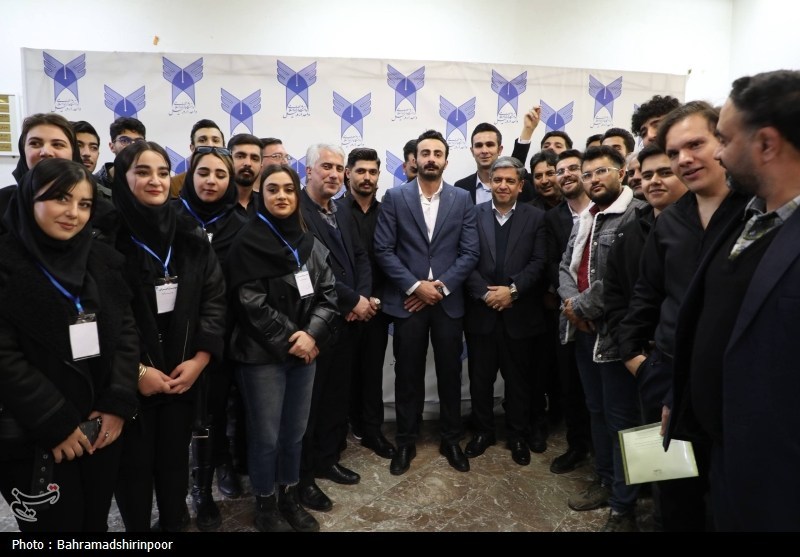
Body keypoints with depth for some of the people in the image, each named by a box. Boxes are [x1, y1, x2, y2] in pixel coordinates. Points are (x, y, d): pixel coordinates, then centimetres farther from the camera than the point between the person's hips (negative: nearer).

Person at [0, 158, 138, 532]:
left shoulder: (102, 260, 5)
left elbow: (126, 331, 4)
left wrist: (118, 403, -6)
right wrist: (55, 425, -14)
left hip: (101, 428, 5)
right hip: (31, 438, -4)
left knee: (95, 522, 18)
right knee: (58, 524, 8)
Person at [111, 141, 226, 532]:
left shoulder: (190, 236, 4)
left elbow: (214, 298, 2)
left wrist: (199, 359, -6)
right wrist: (136, 370, -13)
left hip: (184, 374, 4)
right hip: (131, 379, -3)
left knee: (175, 459, 16)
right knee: (134, 463, 10)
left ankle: (175, 525, 36)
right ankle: (137, 530, 33)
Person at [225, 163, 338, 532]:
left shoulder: (310, 244, 8)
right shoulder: (247, 243, -7)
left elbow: (328, 293, 3)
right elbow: (251, 303, -13)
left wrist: (312, 334, -13)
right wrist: (288, 341, -13)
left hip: (305, 351, 5)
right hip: (262, 354, -4)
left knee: (295, 431, 14)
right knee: (266, 435, 5)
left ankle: (289, 497, 34)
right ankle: (265, 504, 27)